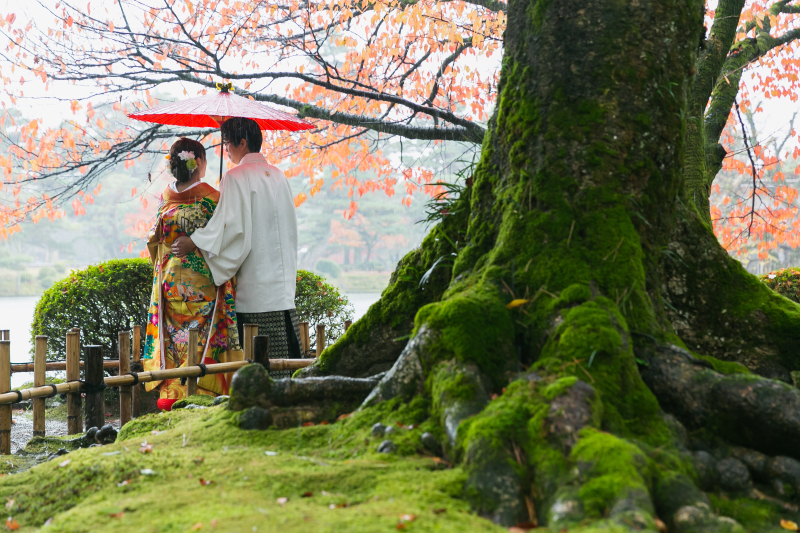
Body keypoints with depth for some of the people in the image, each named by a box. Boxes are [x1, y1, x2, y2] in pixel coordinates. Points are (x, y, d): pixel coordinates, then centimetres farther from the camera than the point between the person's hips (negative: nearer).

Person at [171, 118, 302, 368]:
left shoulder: (236, 177, -9)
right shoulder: (277, 175, 12)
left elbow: (231, 225, -17)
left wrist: (194, 242, -11)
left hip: (254, 280, -7)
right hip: (282, 279, 7)